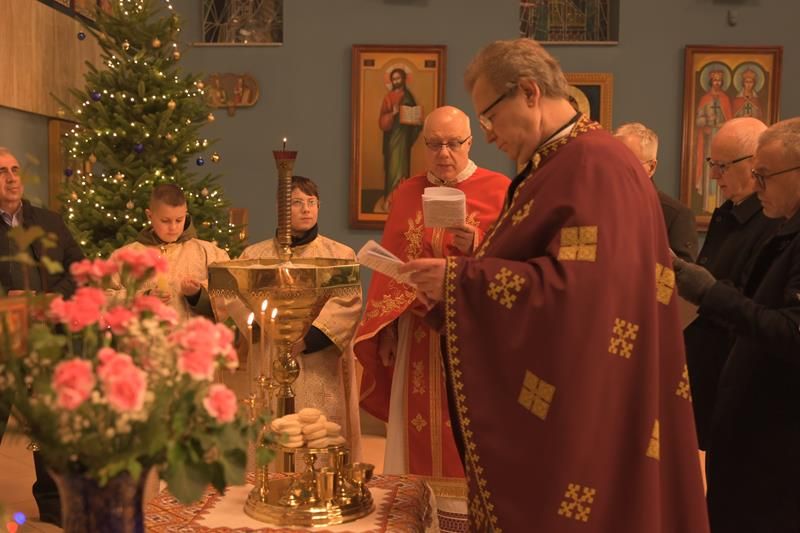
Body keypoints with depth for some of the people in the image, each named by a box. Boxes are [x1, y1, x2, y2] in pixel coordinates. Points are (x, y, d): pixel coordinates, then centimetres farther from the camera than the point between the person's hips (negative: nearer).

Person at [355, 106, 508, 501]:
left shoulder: (499, 190, 0)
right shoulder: (407, 193, 11)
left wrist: (477, 245, -25)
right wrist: (386, 329, 6)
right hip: (417, 335, 3)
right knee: (418, 441, 6)